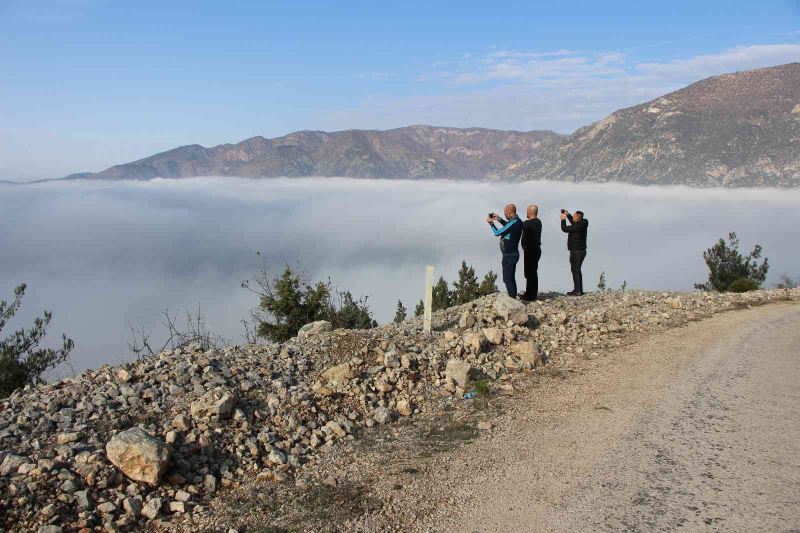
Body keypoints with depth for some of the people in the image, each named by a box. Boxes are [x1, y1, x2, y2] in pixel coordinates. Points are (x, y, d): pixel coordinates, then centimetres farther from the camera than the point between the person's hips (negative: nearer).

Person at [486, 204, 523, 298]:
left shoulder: (513, 224, -25)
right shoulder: (517, 221, 4)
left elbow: (497, 233, -14)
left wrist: (491, 223, 0)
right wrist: (499, 219, 22)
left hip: (509, 256, -10)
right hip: (513, 254, 10)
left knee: (508, 280, -3)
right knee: (511, 278, 19)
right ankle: (513, 298, 27)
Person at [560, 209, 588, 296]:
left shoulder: (579, 226, -20)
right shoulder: (581, 224, 9)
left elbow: (565, 229, -17)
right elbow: (573, 223, 31)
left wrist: (563, 220, -2)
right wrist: (568, 215, 26)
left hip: (577, 252, -10)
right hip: (575, 251, 10)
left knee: (576, 270, -8)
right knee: (574, 269, 16)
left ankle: (579, 291, -8)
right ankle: (577, 289, 23)